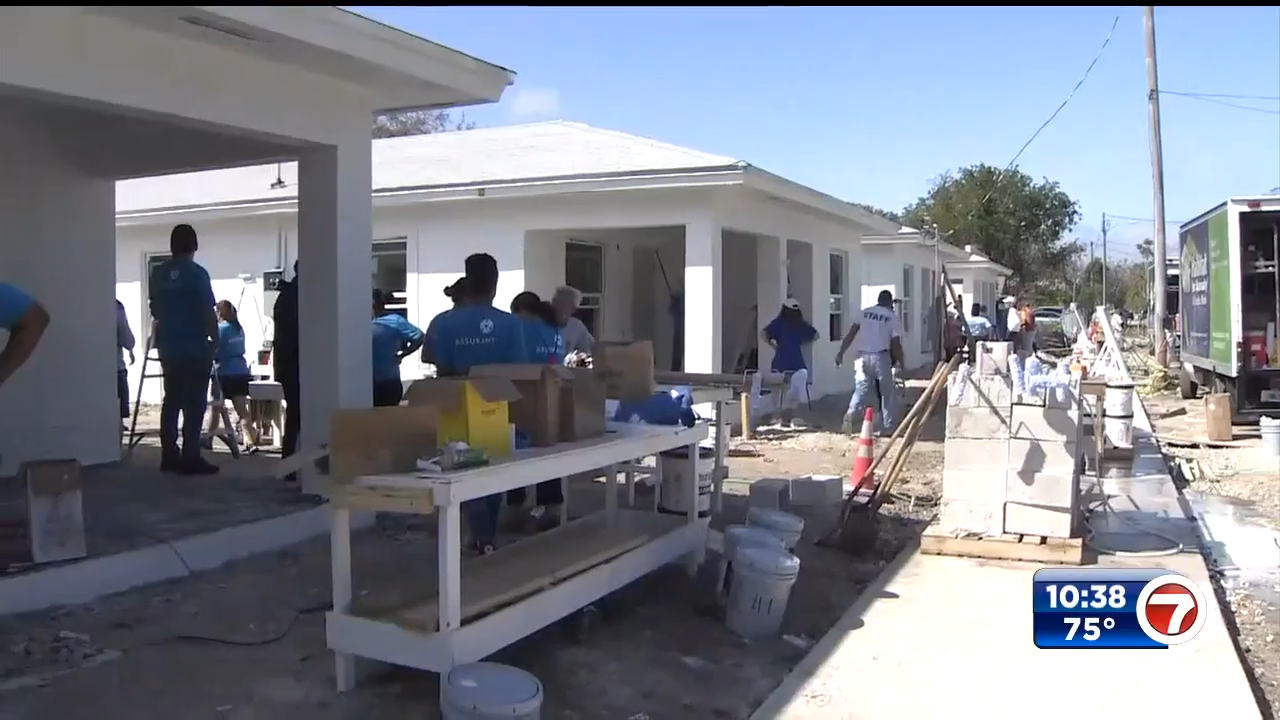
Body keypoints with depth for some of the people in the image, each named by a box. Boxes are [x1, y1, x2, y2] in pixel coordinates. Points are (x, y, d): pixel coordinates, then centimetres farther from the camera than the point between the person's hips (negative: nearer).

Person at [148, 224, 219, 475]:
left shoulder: (157, 274, 8)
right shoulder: (197, 273, -11)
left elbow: (155, 310, 19)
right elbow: (208, 312, -13)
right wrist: (215, 340, 0)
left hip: (168, 346, 6)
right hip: (195, 346, -6)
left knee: (171, 399, 12)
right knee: (194, 402, -4)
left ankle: (169, 455, 14)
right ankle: (190, 458, -6)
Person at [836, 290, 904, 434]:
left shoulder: (864, 312, 10)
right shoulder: (892, 317, 3)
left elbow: (851, 334, 3)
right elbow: (895, 343, -1)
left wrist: (841, 352, 3)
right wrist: (900, 363, 8)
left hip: (862, 356, 2)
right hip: (880, 357, -2)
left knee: (861, 389, 8)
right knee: (887, 393, 12)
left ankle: (850, 413, -20)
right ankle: (887, 427, 14)